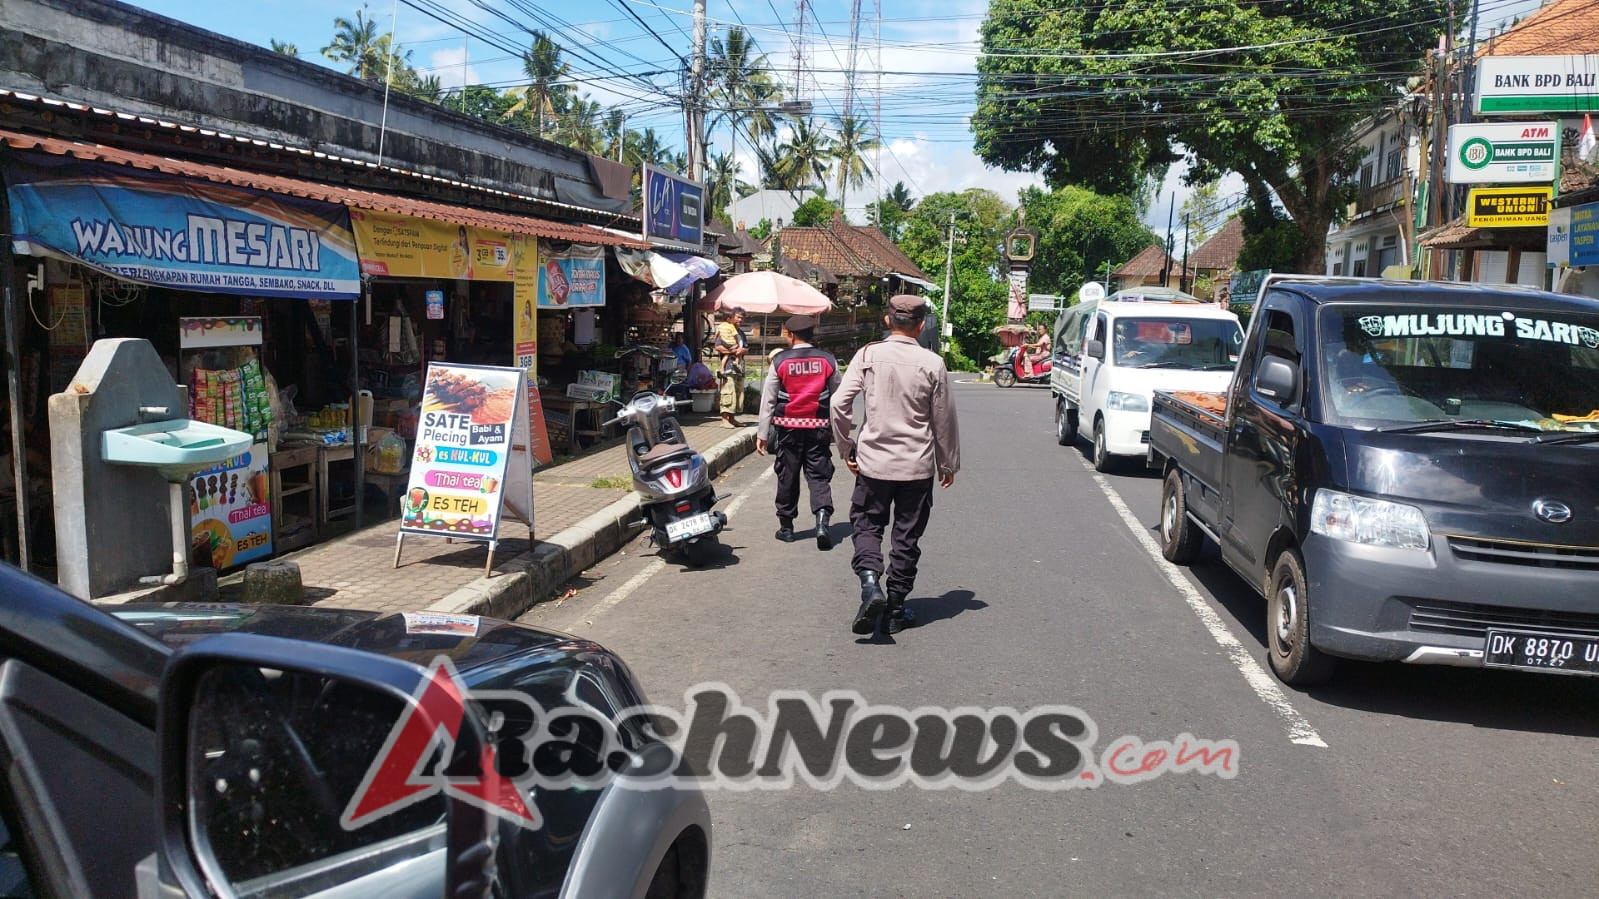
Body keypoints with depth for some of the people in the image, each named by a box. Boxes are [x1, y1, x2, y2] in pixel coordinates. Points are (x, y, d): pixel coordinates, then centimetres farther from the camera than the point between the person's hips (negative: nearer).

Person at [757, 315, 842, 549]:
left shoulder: (780, 360, -4)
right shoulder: (827, 360, 2)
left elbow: (768, 400, -2)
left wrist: (762, 434, 4)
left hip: (787, 426, -1)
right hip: (819, 427, 1)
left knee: (787, 476, 10)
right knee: (818, 476, 4)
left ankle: (786, 527, 19)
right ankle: (822, 519, -17)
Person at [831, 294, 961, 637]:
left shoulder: (868, 355, -5)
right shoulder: (932, 364, -6)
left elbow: (839, 404, -9)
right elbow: (943, 420, 1)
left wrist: (846, 448, 5)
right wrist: (948, 464, 14)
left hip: (873, 460, 0)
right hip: (917, 466, 0)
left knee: (867, 525, 14)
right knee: (907, 538, 10)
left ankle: (870, 582, -12)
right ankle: (896, 610, 16)